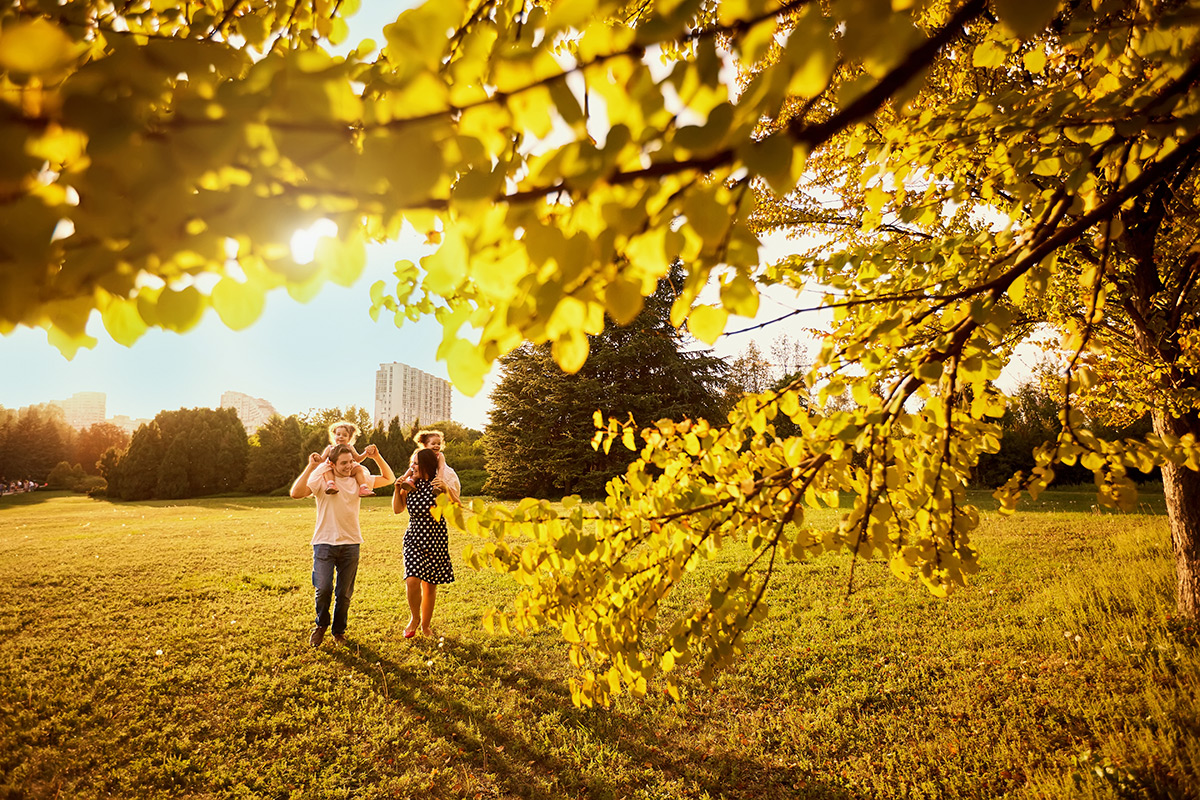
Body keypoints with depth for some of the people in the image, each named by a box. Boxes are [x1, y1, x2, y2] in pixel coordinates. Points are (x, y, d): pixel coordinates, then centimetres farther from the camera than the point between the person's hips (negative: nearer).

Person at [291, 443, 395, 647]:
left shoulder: (358, 480, 7)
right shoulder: (321, 480, -4)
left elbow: (389, 479, 12)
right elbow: (296, 493, -19)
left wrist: (376, 456, -1)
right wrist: (311, 467, -22)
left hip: (350, 544, 3)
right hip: (325, 543, -3)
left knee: (345, 593, 8)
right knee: (323, 588, -12)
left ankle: (339, 631, 30)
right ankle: (321, 625, 18)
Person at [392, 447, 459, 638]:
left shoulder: (438, 483, -8)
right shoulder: (410, 482, 1)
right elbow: (397, 509, 9)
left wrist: (446, 489, -33)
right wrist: (398, 489, -6)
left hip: (436, 540, -1)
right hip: (414, 538, 1)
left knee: (430, 585, 9)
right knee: (412, 580, -17)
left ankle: (425, 624, 31)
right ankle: (414, 618, 11)